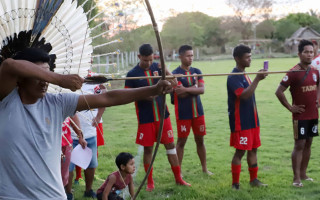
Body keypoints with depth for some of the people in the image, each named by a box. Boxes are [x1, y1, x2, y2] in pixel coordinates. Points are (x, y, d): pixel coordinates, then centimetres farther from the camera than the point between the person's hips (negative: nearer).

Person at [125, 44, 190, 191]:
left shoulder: (157, 67, 2)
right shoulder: (132, 74, -6)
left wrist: (164, 68, -29)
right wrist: (144, 96, -21)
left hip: (163, 115, 2)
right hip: (145, 118, -2)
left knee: (170, 145, 6)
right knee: (148, 149, 5)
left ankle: (178, 178, 15)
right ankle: (150, 182, 18)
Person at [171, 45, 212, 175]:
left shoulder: (197, 72, 7)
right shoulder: (176, 74, -7)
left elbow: (202, 89, -7)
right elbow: (180, 94, -19)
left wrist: (187, 89, -19)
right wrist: (194, 89, -10)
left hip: (198, 112, 5)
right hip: (183, 114, -4)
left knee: (200, 140, 11)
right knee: (181, 141, 3)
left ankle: (204, 168, 22)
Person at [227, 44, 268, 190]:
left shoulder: (245, 75, 14)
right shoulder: (234, 77, -16)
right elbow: (244, 95, -29)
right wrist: (257, 79, -31)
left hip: (252, 120, 9)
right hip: (241, 122, -9)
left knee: (253, 149, 13)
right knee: (240, 151, -4)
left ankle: (254, 179, 24)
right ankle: (235, 184, 4)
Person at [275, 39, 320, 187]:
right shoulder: (293, 72, -14)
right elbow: (279, 92, -16)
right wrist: (290, 107, -13)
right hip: (300, 115, -6)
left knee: (308, 144, 11)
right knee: (299, 145, -4)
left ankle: (303, 174, 22)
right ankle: (296, 178, 1)